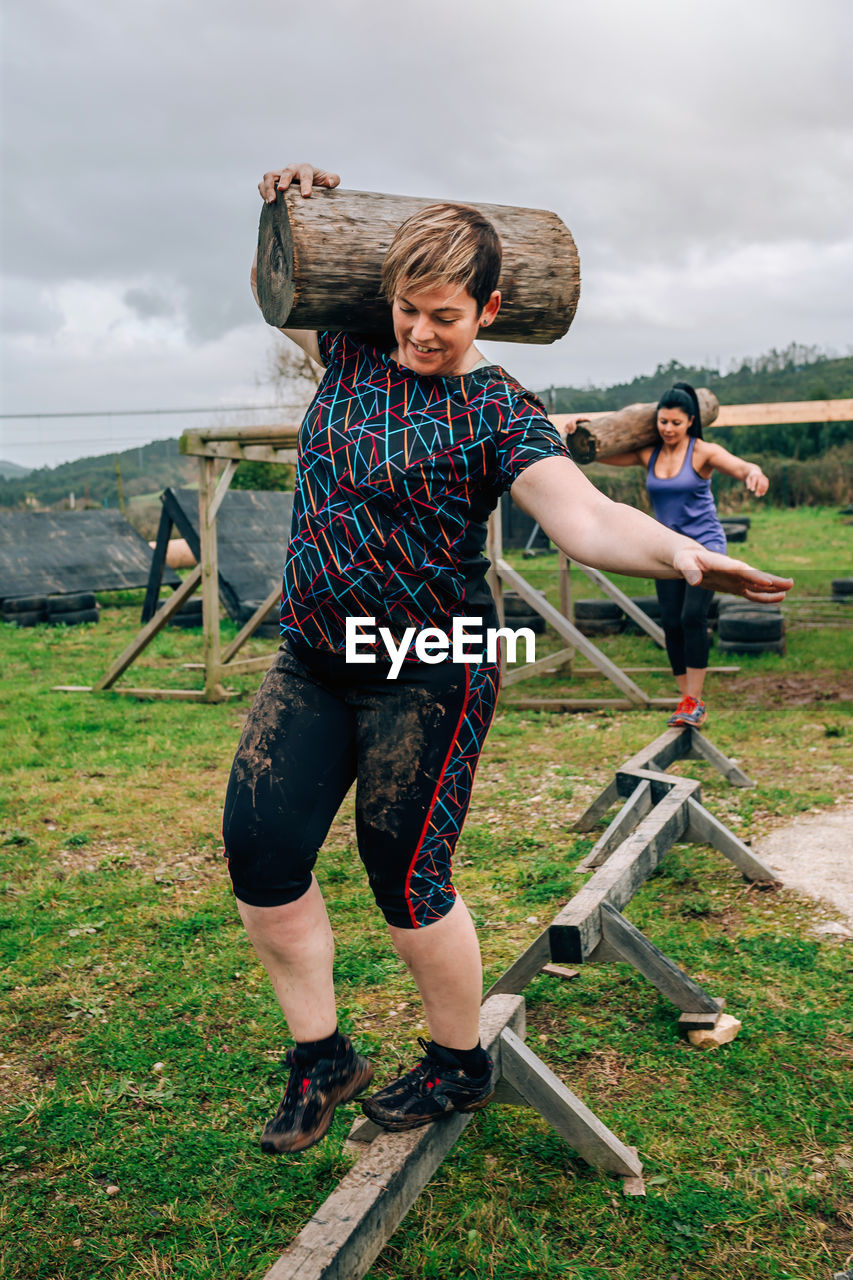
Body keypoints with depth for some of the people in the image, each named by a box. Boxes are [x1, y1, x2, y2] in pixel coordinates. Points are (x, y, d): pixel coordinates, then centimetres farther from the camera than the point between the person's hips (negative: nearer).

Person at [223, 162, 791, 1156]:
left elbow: (584, 518, -23)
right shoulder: (354, 358, 8)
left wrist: (679, 553, -41)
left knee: (406, 878, 0)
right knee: (258, 850, 0)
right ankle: (321, 1058, 21)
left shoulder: (495, 410, -8)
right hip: (310, 663, 6)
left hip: (429, 674, -6)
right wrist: (291, 209, 7)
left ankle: (460, 1066, 27)